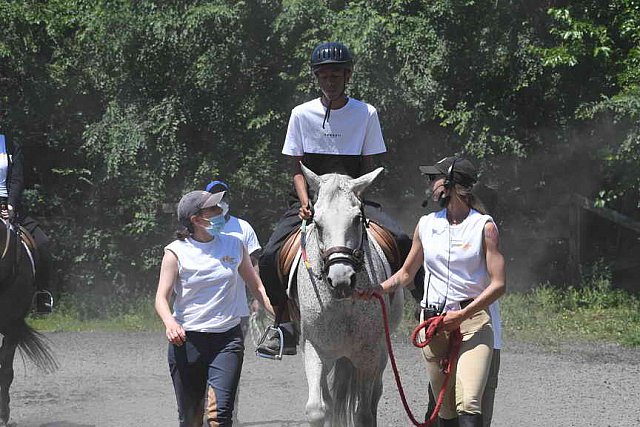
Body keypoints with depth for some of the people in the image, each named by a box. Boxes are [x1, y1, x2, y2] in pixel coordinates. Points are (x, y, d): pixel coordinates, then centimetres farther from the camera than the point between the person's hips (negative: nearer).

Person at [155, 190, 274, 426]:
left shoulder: (234, 245, 6)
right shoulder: (176, 252, -3)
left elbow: (256, 287, 17)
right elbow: (161, 298, -8)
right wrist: (170, 323, -29)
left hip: (227, 338, 1)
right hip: (187, 340, -1)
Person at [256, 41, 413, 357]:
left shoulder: (366, 114, 3)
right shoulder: (302, 114, 4)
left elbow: (368, 168, 3)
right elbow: (297, 168, 4)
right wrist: (306, 201, -14)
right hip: (310, 199, 0)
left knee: (403, 242, -25)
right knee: (270, 256, -22)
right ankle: (284, 326, -7)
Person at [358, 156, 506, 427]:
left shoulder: (484, 227, -3)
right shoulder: (426, 225, 11)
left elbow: (498, 285, -7)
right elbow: (406, 273, 22)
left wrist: (462, 315, -16)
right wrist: (378, 289, 4)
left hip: (473, 320, -4)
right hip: (433, 322, 4)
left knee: (468, 405, -21)